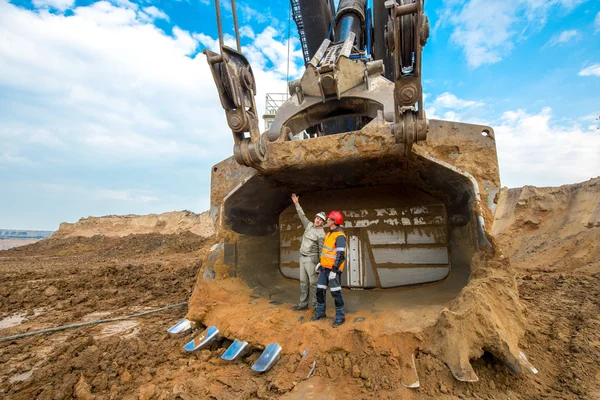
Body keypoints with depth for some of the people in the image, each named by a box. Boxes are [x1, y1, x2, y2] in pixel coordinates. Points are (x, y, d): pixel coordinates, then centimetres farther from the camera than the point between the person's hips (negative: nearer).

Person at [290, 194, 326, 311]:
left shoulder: (321, 234, -14)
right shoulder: (309, 225, 6)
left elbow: (322, 250, -13)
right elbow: (302, 216, 16)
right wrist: (297, 203, 14)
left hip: (311, 259, -7)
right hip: (302, 257, 8)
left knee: (313, 282, -5)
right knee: (303, 282, 10)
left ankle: (317, 304, 7)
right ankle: (303, 304, 18)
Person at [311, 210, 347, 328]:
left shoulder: (340, 236, -18)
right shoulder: (329, 233, 12)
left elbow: (341, 255, -23)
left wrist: (334, 270, -25)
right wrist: (321, 262, 19)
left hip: (333, 269, -9)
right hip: (324, 267, 9)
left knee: (336, 292, 0)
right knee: (320, 290, 11)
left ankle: (340, 316, 14)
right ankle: (320, 313, 25)